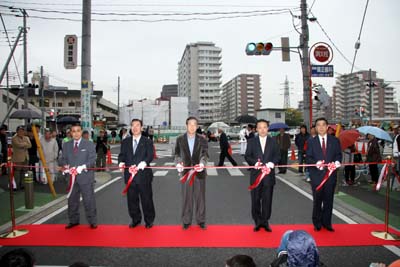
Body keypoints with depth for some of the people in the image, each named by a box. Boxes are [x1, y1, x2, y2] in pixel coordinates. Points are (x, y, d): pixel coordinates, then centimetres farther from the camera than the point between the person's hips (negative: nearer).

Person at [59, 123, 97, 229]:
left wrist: (84, 167, -22)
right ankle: (73, 221, 27)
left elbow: (92, 160, -6)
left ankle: (92, 222, 11)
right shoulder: (66, 145, 12)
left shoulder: (89, 144, 1)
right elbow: (62, 159, 10)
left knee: (89, 200, 0)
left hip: (86, 177, -3)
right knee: (72, 200, 12)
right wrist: (66, 165, -11)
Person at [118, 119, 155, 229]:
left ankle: (149, 220, 20)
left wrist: (145, 162, -29)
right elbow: (122, 155, 9)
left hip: (144, 175, -3)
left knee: (147, 199, 4)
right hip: (130, 175, 3)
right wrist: (121, 162, -13)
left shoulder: (147, 142, 3)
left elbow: (150, 155, -8)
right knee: (132, 199, 11)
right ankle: (135, 219, 28)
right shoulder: (125, 142, 13)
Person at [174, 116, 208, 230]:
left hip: (199, 172, 0)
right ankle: (186, 221, 21)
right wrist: (178, 163, -19)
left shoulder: (202, 140, 3)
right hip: (186, 172, 0)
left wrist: (202, 163, -26)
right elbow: (177, 154, 2)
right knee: (186, 198, 8)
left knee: (200, 197, 8)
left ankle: (201, 220, 22)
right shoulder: (180, 139, 4)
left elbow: (204, 154, -6)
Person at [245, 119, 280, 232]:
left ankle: (265, 221, 18)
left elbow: (277, 156, 5)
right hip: (255, 175, 0)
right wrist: (255, 163, -16)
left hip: (269, 175, 1)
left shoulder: (273, 142, 9)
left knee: (267, 199, 5)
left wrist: (272, 163, -15)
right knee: (255, 199, 5)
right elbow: (247, 156, 2)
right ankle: (257, 221, 17)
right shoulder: (251, 141, 6)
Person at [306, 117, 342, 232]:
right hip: (316, 175, -1)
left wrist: (337, 161, -15)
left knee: (329, 200, 7)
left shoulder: (335, 140, 8)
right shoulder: (311, 141, 5)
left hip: (330, 174, 1)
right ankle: (317, 223, 19)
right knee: (317, 200, 5)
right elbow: (308, 158, 0)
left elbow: (338, 155, 6)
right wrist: (315, 163, -19)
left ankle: (327, 222, 20)